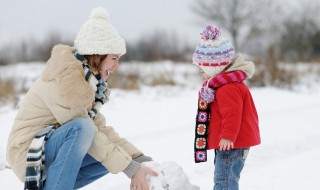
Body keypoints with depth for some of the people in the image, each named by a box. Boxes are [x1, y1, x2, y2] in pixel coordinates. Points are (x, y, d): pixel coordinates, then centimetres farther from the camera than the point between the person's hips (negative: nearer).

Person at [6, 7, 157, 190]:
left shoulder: (89, 79, 8)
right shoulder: (66, 78, -20)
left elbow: (100, 126, 5)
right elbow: (85, 128, -22)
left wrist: (138, 161, -4)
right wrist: (131, 168, -20)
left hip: (52, 150, 10)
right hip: (28, 153, -10)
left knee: (115, 153, 5)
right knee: (82, 127, -31)